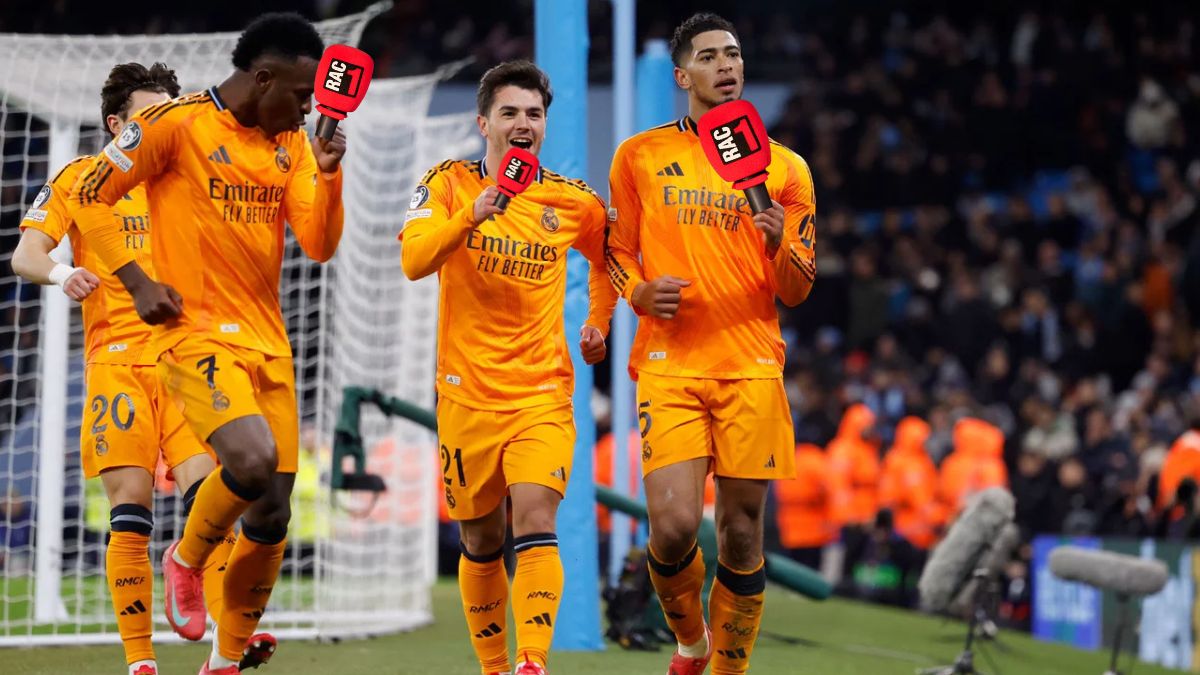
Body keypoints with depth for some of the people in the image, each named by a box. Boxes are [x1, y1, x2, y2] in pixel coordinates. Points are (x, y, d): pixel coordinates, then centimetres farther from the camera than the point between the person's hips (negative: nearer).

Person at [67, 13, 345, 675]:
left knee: (272, 516, 3)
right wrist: (138, 282, -10)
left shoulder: (291, 144, 11)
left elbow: (320, 245, 5)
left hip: (268, 344, 6)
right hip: (196, 331, -6)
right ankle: (186, 559, 1)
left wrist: (328, 174, -11)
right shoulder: (175, 123, -8)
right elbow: (88, 197, -3)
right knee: (253, 457, -30)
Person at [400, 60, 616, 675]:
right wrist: (472, 217, -32)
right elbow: (414, 260, -19)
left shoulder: (574, 203, 4)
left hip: (543, 392, 0)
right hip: (467, 393, 0)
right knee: (481, 542, 9)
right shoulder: (449, 184, -1)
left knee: (535, 524, -19)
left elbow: (607, 258, 27)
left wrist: (598, 322, 18)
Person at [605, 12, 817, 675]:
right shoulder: (639, 156, 9)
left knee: (741, 533, -1)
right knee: (673, 525, -15)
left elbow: (796, 291, 10)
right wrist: (640, 291, -3)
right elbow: (616, 251, 18)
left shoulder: (784, 167, 10)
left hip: (751, 365, 1)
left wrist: (781, 246, -12)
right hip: (669, 363, -1)